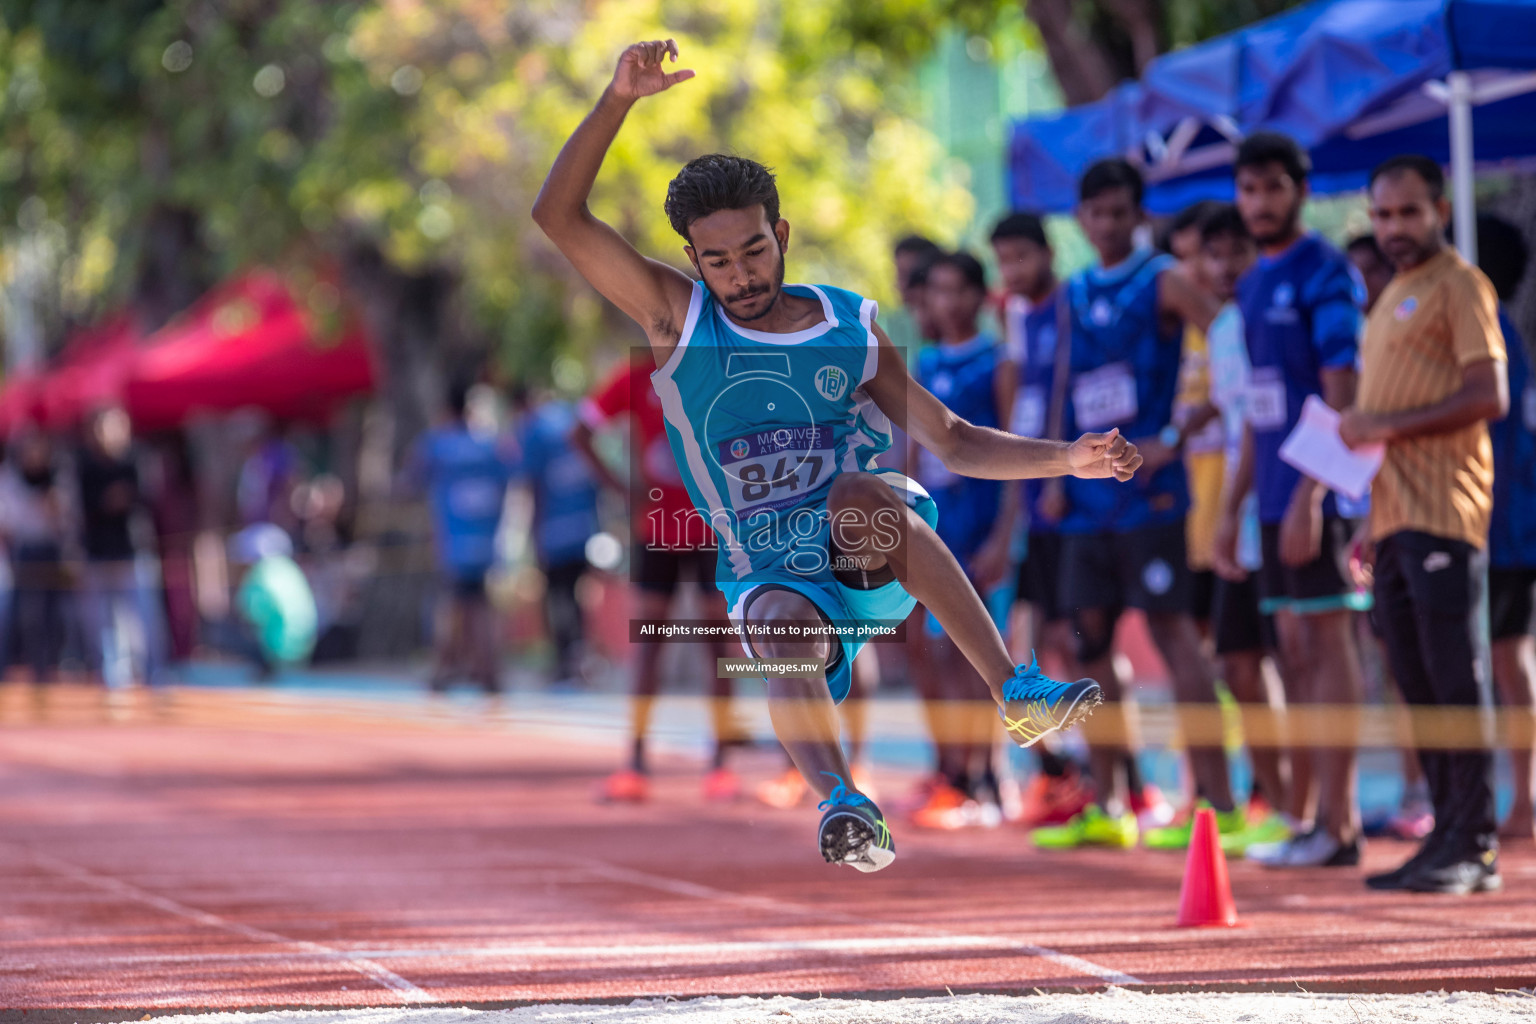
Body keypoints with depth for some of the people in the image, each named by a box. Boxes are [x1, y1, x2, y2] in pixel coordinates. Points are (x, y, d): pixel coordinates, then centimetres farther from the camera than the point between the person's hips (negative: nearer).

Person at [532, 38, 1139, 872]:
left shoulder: (850, 328, 4)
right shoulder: (677, 318, 0)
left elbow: (953, 442, 6)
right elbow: (558, 217, -11)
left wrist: (1064, 459, -10)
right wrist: (620, 99, -22)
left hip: (868, 552, 0)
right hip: (767, 572, 0)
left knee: (859, 493, -35)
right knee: (781, 631, -35)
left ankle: (1015, 693, -42)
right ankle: (840, 800, -61)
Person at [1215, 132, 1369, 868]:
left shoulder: (1324, 276, -9)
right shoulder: (1254, 285, 17)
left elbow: (1341, 396, -15)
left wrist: (1309, 497, -21)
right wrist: (1234, 504, 19)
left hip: (1318, 496, -8)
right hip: (1277, 495, 8)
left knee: (1327, 644, -8)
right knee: (1295, 651, 9)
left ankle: (1338, 824, -7)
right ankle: (1302, 817, 13)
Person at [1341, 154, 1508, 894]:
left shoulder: (1460, 286, -4)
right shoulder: (1392, 298, 23)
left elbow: (1489, 395, -13)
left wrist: (1388, 425, -16)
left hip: (1443, 515, -9)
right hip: (1394, 518, 9)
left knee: (1455, 681, -9)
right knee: (1418, 687, 8)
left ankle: (1474, 847, -9)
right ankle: (1447, 835, 12)